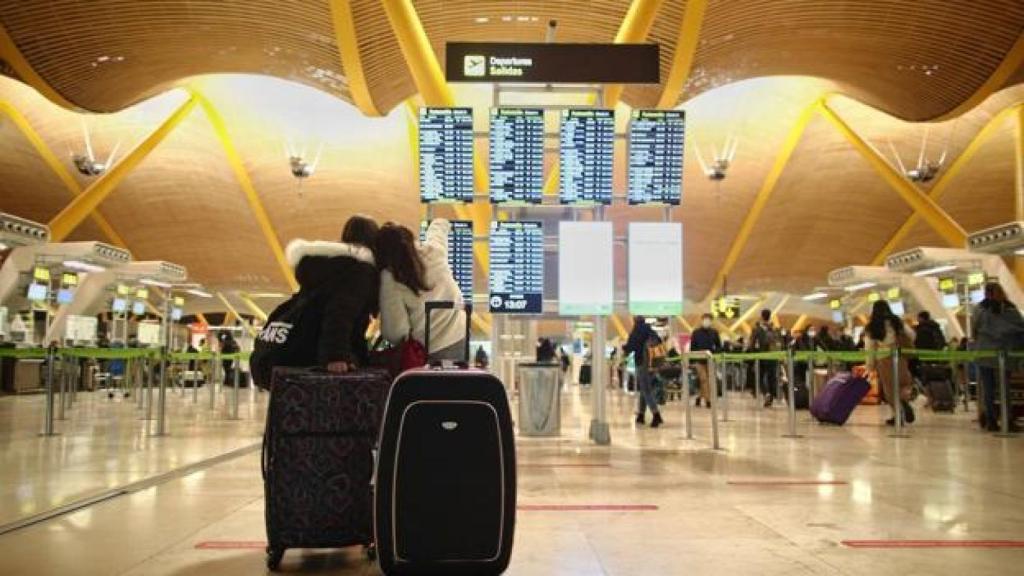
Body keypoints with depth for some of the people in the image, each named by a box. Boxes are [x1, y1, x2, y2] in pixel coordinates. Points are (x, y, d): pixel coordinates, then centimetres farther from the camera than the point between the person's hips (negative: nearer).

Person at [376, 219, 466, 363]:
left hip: (430, 351, -4)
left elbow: (394, 331, -13)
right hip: (460, 337, 4)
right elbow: (440, 223, 23)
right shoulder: (433, 250, -2)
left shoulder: (389, 277, -13)